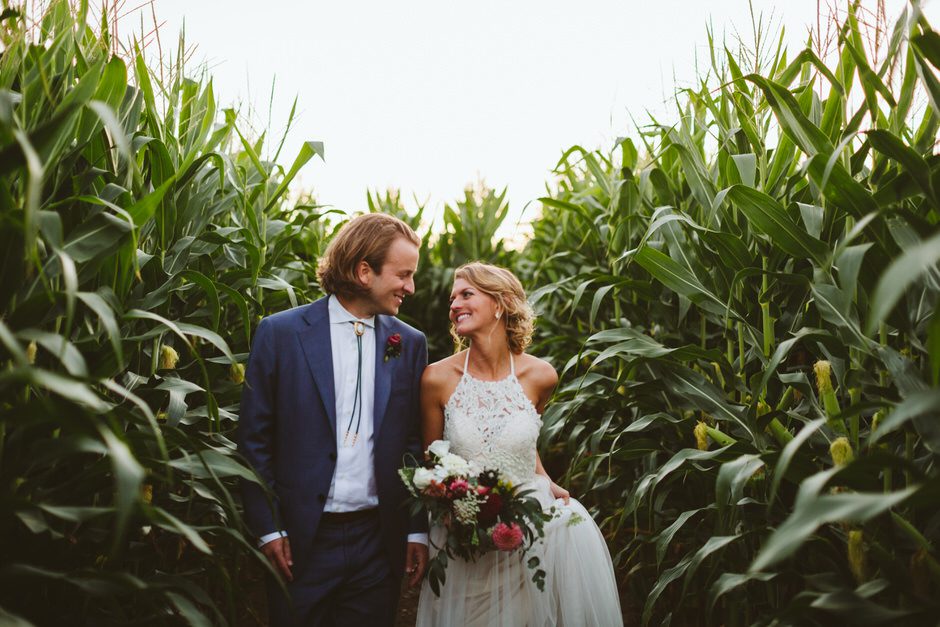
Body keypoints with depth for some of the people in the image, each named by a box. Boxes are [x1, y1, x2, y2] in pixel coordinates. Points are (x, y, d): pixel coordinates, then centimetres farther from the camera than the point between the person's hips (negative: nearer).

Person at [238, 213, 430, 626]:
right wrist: (267, 528, -5)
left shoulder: (410, 344, 3)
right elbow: (254, 438, -2)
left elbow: (414, 444, 6)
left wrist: (418, 531, 4)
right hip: (301, 541, -2)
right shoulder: (281, 332, -5)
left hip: (380, 542, 2)